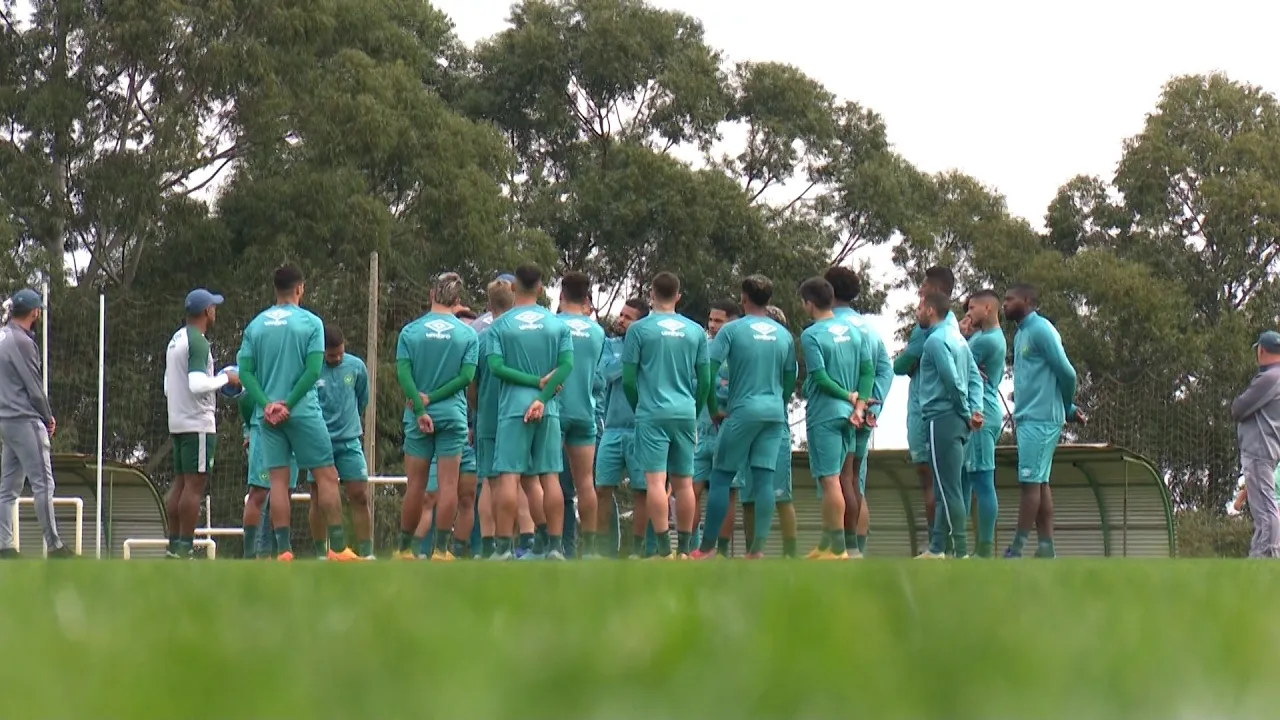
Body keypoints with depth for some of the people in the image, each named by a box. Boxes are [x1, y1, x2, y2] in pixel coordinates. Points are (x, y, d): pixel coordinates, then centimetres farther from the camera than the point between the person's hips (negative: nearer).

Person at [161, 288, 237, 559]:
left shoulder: (176, 340, 16)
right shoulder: (198, 343, -14)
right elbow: (198, 385, -24)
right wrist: (225, 378, -11)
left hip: (177, 422, 9)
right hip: (198, 423, -9)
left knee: (180, 483, 11)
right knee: (195, 484, -8)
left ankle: (173, 545, 11)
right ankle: (184, 548, -11)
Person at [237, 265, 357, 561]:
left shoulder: (256, 325, 8)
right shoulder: (310, 323, -3)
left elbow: (245, 371, 1)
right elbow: (313, 371, -11)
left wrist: (267, 404, -7)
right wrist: (288, 404, -10)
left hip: (268, 414, 3)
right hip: (303, 412, -3)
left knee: (278, 480, 3)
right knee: (326, 476, 2)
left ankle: (283, 549, -2)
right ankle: (338, 547, -1)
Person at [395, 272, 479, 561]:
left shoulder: (410, 331, 1)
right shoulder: (468, 334, 0)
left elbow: (402, 373, -8)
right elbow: (467, 376, -8)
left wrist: (421, 409, -11)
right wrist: (432, 397, -7)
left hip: (418, 417, 1)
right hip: (453, 414, -1)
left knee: (415, 485, 6)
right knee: (448, 484, 0)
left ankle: (406, 548, 11)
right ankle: (441, 549, -3)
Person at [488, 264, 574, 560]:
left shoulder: (501, 324, 2)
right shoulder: (557, 324, 7)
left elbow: (495, 366, -9)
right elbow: (567, 365, -4)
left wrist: (536, 380, -6)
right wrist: (543, 394, -8)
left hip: (512, 408, -2)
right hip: (548, 409, 2)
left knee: (508, 476, -4)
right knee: (549, 476, 4)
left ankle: (504, 547, -9)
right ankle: (554, 545, 2)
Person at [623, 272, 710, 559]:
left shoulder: (640, 329, -2)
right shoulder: (695, 331, 8)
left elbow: (628, 379, -2)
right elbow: (705, 381, 10)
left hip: (652, 414, -4)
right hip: (686, 414, 4)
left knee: (655, 480, -6)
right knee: (684, 483, 8)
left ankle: (664, 550, -13)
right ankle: (683, 549, 11)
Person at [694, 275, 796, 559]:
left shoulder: (732, 330, -4)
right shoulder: (783, 334, 9)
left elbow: (708, 371, -9)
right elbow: (790, 379, 15)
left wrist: (714, 410, 1)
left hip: (742, 411, -4)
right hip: (774, 413, 4)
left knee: (720, 477, 2)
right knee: (764, 479, 1)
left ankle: (708, 547, 1)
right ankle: (758, 548, -3)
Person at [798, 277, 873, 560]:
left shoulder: (811, 335, -12)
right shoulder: (854, 331, 8)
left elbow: (820, 378, -16)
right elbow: (869, 369, 3)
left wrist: (850, 397, -6)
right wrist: (859, 405, -3)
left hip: (823, 414, -7)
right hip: (847, 414, 7)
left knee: (829, 479, -5)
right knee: (831, 478, 15)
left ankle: (838, 548, -5)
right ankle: (827, 543, 19)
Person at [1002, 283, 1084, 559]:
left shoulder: (1040, 330, -11)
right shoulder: (1021, 334, 19)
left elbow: (1066, 372, -13)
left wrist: (1068, 408, 3)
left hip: (1040, 420, -9)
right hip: (1028, 419, 9)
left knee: (1030, 482, -10)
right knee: (1039, 483, 7)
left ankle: (1017, 549, -12)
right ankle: (1046, 547, 7)